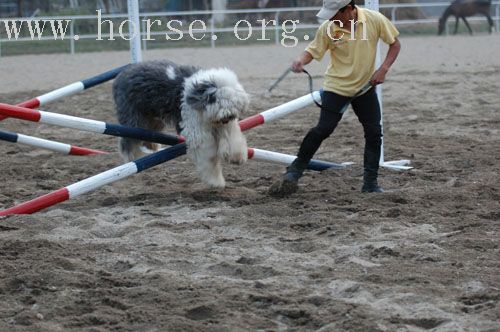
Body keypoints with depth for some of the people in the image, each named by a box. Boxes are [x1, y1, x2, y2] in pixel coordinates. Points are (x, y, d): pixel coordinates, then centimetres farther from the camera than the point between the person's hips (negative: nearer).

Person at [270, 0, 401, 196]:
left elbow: (395, 43, -3)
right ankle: (294, 172, 1)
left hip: (365, 86, 2)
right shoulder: (328, 28, -17)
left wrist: (383, 69, -14)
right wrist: (301, 61, -32)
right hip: (337, 86, -2)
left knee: (374, 133, 0)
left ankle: (370, 183, 11)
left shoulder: (374, 20, -16)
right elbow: (313, 50, -9)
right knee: (323, 129, -12)